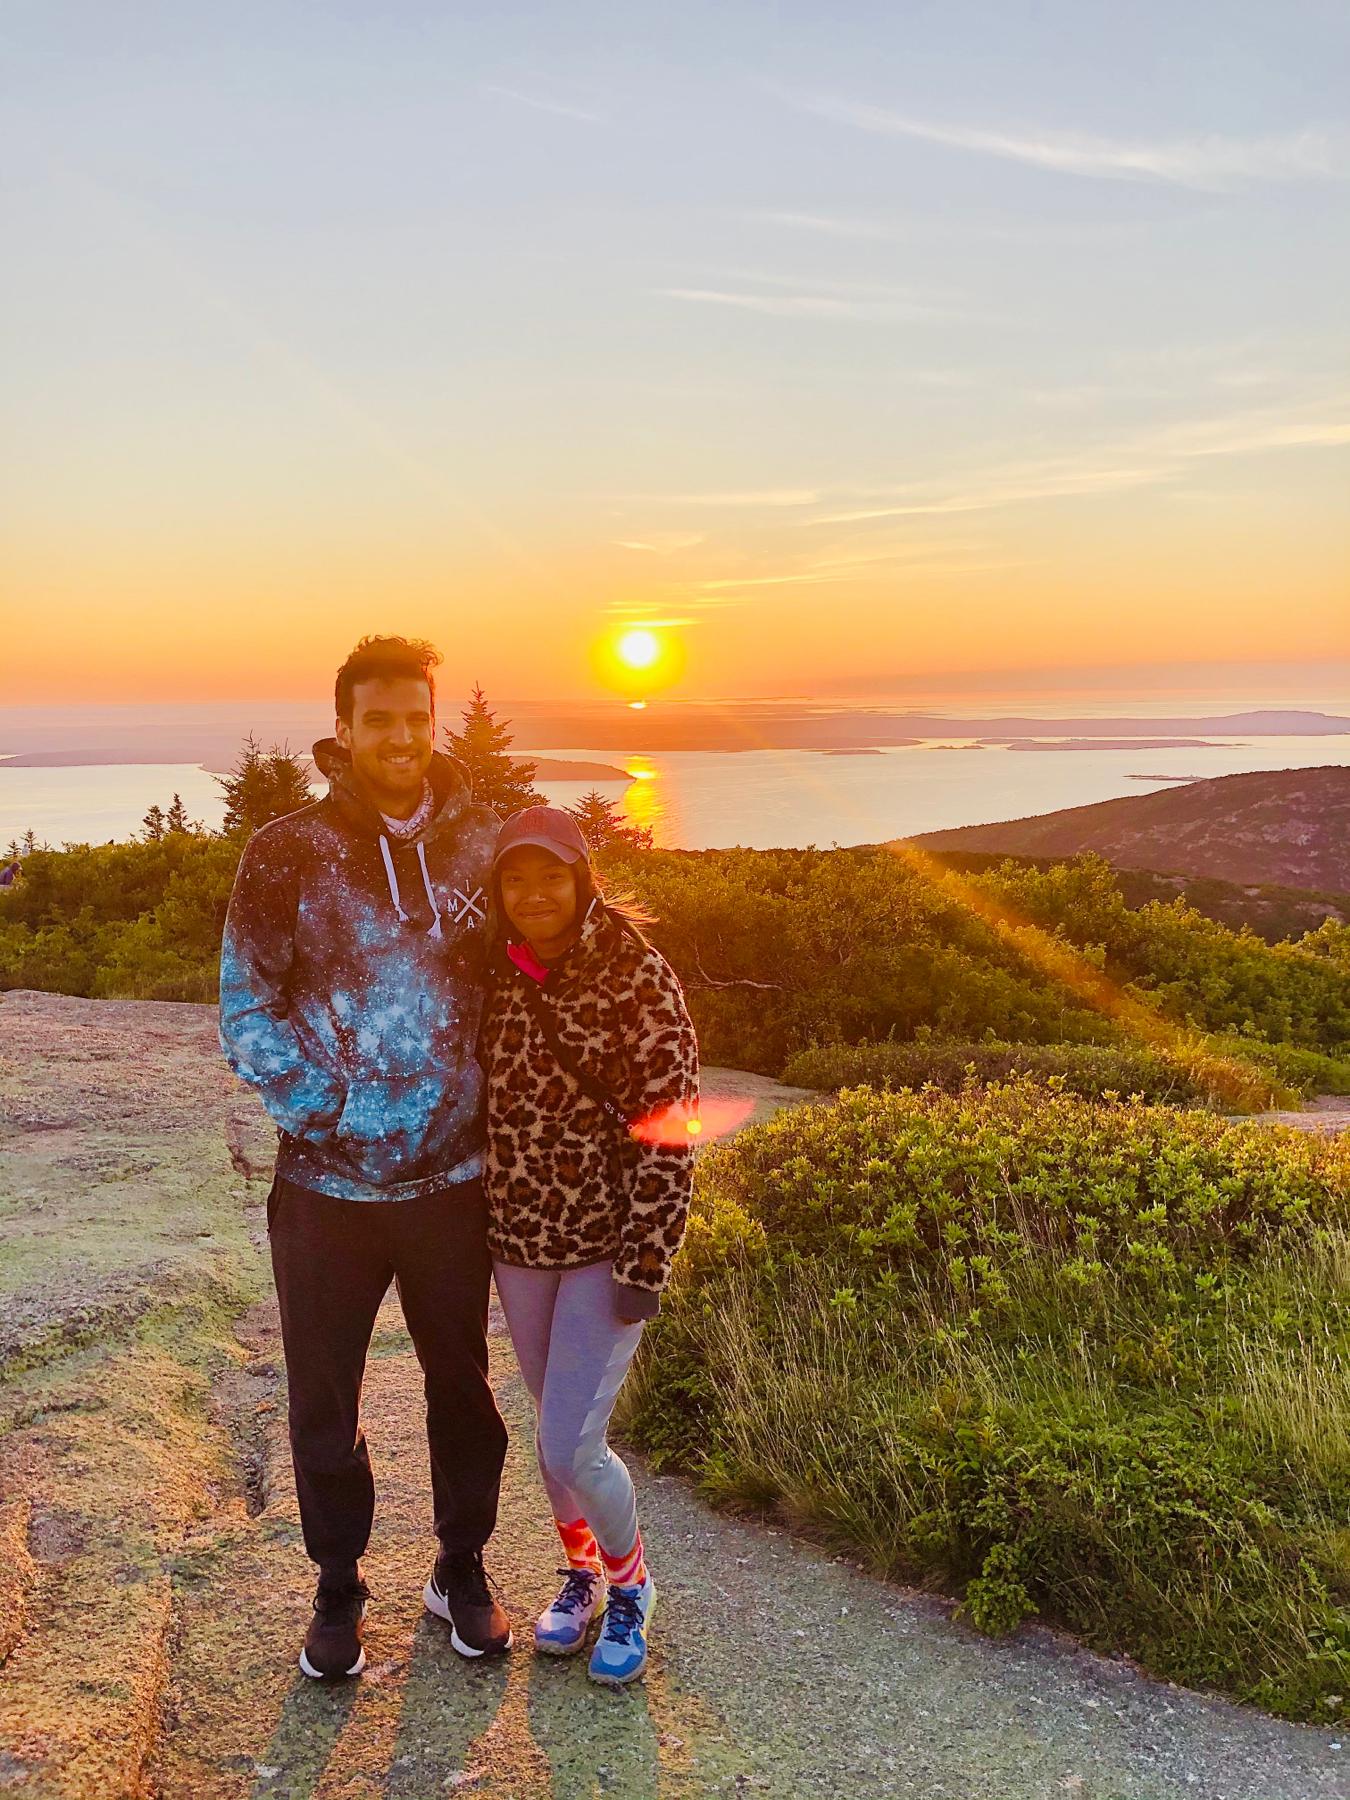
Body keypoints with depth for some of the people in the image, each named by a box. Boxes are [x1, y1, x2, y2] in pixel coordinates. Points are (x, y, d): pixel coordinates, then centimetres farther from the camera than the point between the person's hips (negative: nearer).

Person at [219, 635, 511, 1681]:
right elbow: (247, 1013, -7)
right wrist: (338, 1111, -15)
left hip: (456, 1177, 2)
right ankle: (339, 1586, 37)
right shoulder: (286, 855, -7)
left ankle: (462, 1569, 39)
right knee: (323, 1399, 13)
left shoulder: (481, 842, -1)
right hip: (327, 1186, -1)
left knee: (463, 1381, 17)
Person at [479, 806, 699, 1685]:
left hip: (607, 1242, -5)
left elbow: (668, 1125, -16)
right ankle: (582, 1573, 43)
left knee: (571, 1447, -7)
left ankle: (631, 1584, 23)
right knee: (556, 1424, 19)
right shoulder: (495, 972, -1)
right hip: (518, 1235, 5)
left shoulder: (637, 976, -16)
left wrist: (646, 1264, -18)